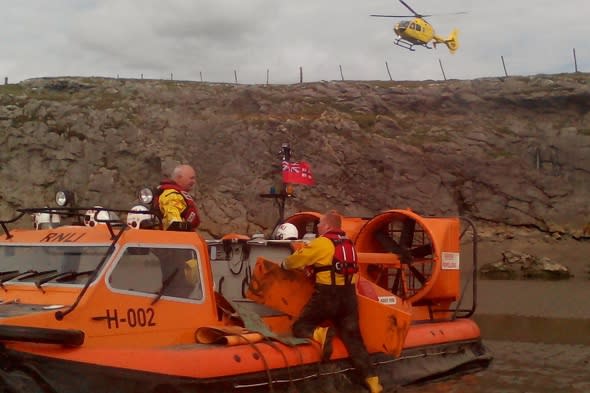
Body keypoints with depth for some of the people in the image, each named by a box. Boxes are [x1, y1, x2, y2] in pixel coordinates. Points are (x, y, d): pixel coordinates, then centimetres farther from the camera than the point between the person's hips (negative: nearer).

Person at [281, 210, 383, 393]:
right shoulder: (348, 243, 14)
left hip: (327, 295, -6)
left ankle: (321, 334, -24)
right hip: (348, 295, 6)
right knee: (353, 338, 9)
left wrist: (285, 264, 17)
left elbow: (298, 258, -2)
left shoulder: (322, 242, -8)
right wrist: (313, 267, 30)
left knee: (300, 327, 8)